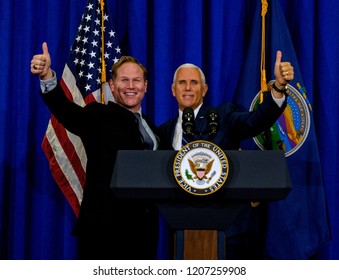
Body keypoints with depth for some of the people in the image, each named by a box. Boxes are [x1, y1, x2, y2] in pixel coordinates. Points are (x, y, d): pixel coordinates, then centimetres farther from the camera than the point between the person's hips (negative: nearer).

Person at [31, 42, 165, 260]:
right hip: (106, 226, -6)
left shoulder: (150, 126, 18)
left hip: (144, 227, 7)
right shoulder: (99, 117, -1)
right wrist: (48, 77, -38)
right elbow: (67, 111, -21)